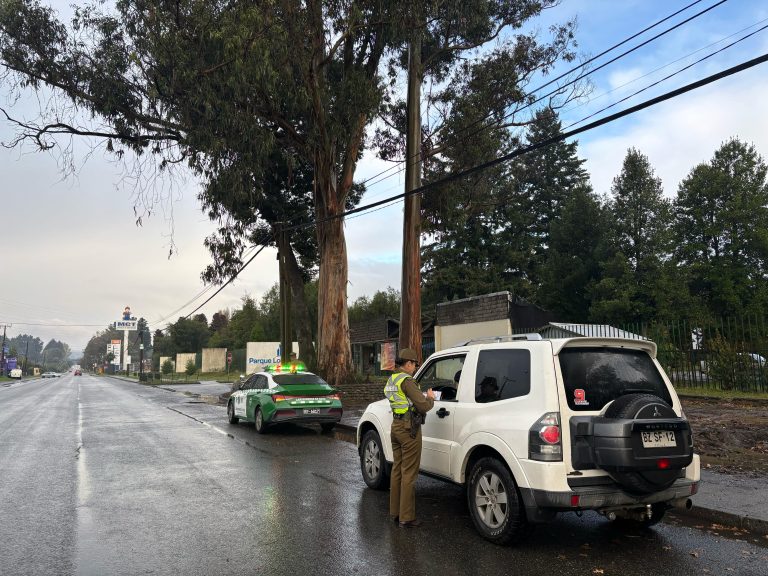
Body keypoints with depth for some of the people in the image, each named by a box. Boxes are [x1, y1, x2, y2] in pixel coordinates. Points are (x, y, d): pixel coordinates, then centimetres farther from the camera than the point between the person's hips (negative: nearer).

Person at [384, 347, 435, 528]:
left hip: (396, 425, 9)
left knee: (397, 470, 16)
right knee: (409, 473, -2)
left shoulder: (391, 380, 13)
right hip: (409, 428, -9)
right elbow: (424, 406, -20)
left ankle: (395, 512, 25)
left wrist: (423, 398, 9)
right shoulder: (406, 380, -17)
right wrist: (430, 398, 0)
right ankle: (406, 518, 4)